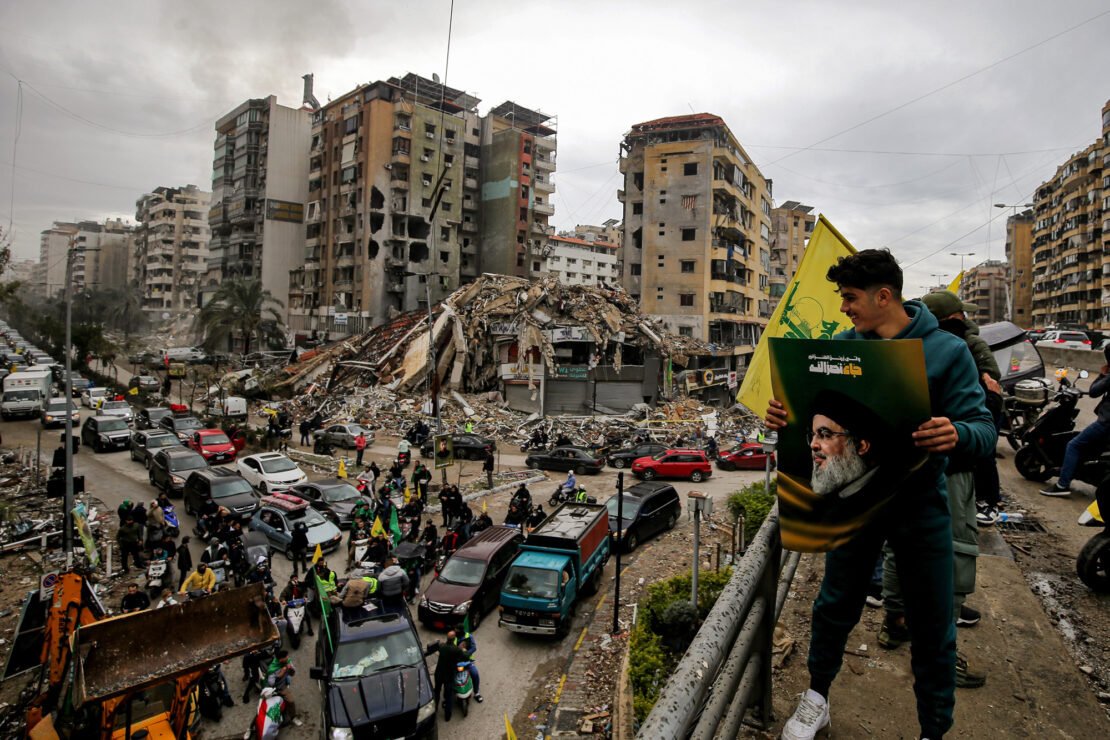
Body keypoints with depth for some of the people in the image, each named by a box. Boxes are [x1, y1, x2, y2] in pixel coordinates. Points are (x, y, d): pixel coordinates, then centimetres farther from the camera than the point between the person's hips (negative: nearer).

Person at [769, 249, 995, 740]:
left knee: (932, 626, 11)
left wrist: (957, 434, -35)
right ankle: (816, 700, 38)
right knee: (836, 605, 16)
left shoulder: (946, 351, -9)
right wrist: (783, 414, -20)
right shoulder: (842, 345, -1)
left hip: (920, 503, -2)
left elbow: (984, 430, -11)